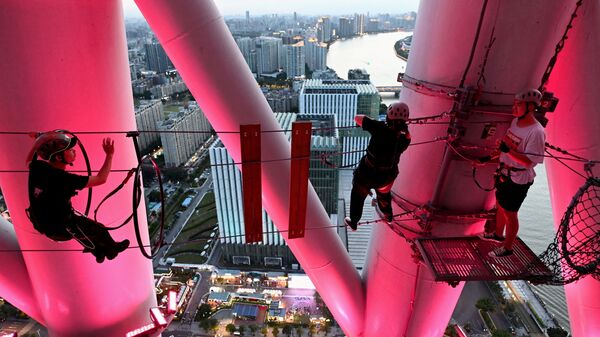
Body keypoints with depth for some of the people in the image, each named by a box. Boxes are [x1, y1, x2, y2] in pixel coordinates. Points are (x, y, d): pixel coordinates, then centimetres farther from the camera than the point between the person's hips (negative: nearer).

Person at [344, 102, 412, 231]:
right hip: (387, 177, 4)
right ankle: (388, 216, 64)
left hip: (367, 173, -3)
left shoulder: (381, 128, -30)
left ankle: (353, 222, 46)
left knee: (358, 195, 27)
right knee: (384, 194, 38)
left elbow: (357, 118, -20)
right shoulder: (405, 138, -17)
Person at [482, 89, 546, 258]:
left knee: (510, 213, 5)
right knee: (500, 205, 24)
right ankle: (498, 234, 47)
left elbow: (529, 161, -26)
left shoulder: (536, 132, -24)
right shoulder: (516, 121, 1)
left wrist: (508, 150, -32)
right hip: (504, 173, 8)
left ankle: (507, 247, 24)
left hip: (518, 180, -8)